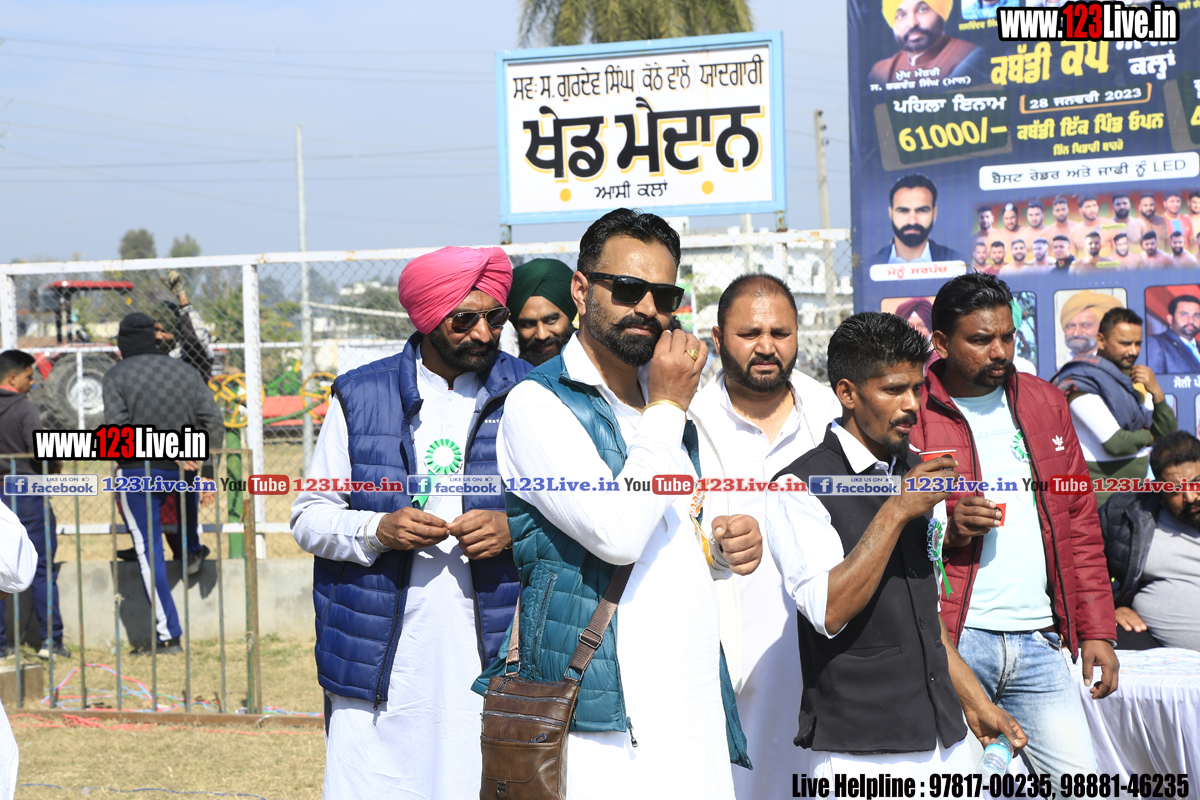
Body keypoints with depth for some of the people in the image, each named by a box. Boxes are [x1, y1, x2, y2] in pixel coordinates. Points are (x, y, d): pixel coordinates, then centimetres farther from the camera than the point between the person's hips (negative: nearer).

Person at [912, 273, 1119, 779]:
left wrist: (1097, 630, 10)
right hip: (950, 641, -4)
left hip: (1038, 641, 4)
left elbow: (1081, 523, 15)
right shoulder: (908, 416, -2)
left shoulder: (1045, 402, 13)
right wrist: (946, 531, -18)